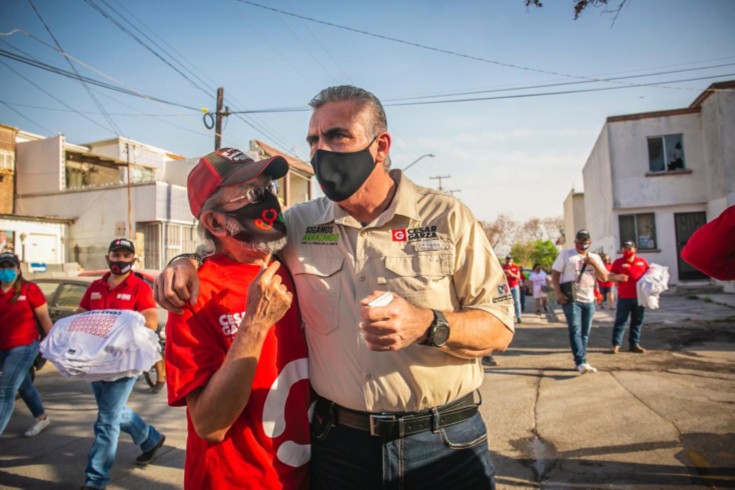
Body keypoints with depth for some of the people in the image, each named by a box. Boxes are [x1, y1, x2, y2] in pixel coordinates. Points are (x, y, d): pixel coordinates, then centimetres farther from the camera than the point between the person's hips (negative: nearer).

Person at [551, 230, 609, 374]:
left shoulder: (595, 258, 14)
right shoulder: (566, 254, 3)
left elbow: (605, 278, 8)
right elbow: (555, 274, 0)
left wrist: (594, 264, -7)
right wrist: (558, 293, -12)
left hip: (589, 300, 5)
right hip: (571, 299, -5)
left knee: (585, 333, 8)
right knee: (575, 331, -13)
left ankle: (579, 361, 16)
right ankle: (581, 362, -19)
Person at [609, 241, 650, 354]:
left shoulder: (642, 261, 10)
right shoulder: (618, 262, 1)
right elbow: (610, 276, 0)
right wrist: (617, 277, -21)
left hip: (639, 297, 3)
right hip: (624, 297, -3)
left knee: (637, 321, 9)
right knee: (620, 320, -1)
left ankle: (635, 344, 18)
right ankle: (616, 344, 2)